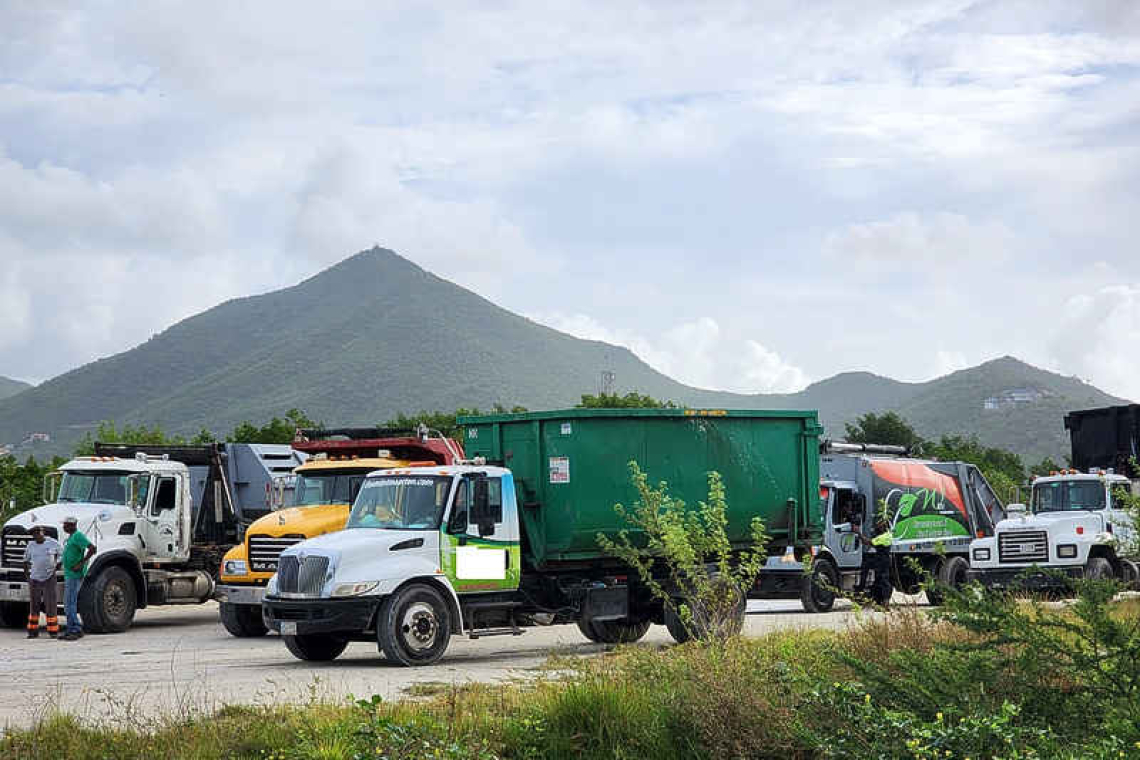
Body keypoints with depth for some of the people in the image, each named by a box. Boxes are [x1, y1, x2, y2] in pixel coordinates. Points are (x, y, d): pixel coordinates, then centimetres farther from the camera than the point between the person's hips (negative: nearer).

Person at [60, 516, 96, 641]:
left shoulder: (78, 536, -13)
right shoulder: (70, 537, 19)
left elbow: (92, 548, -25)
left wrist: (81, 563, -23)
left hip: (74, 575, -11)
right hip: (68, 574, 11)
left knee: (70, 604, -12)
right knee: (68, 604, 11)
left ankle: (77, 630, -10)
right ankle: (71, 631, 15)